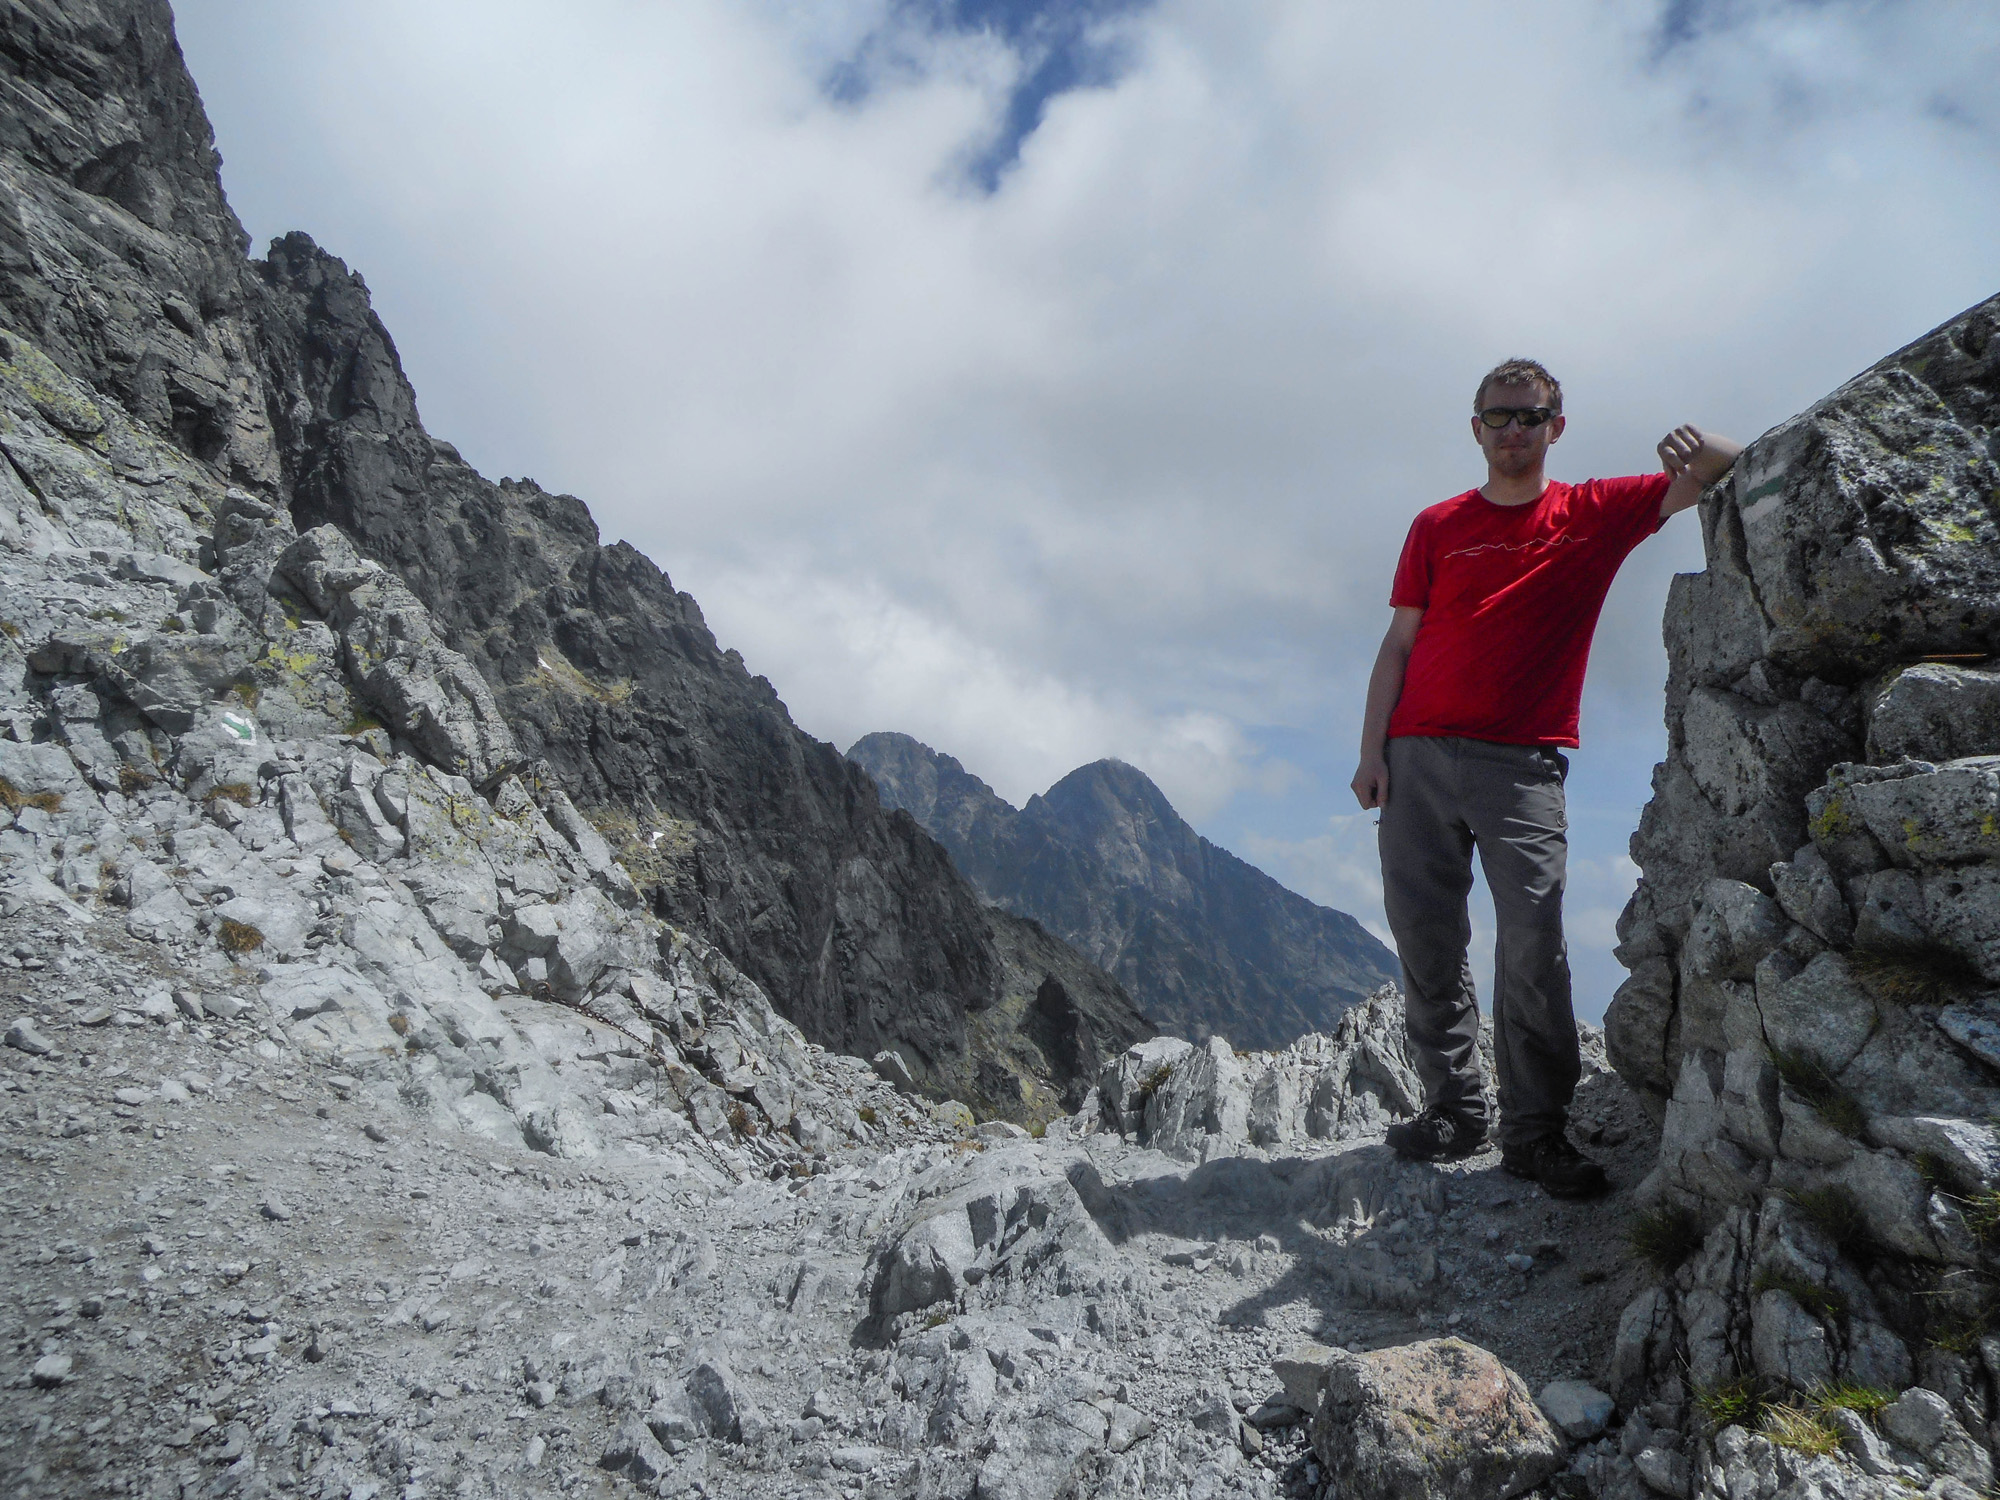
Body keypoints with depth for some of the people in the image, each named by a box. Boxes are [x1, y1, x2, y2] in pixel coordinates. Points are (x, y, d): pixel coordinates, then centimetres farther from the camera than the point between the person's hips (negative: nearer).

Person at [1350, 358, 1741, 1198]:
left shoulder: (1595, 514, 12)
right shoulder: (1438, 527, 14)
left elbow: (1733, 476, 11)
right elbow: (1398, 645, 11)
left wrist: (1703, 449, -14)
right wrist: (1371, 751, 1)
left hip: (1522, 763, -1)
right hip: (1420, 756, 2)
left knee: (1533, 945, -10)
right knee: (1425, 940, 1)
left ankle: (1534, 1131, 1)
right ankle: (1452, 1111, 13)